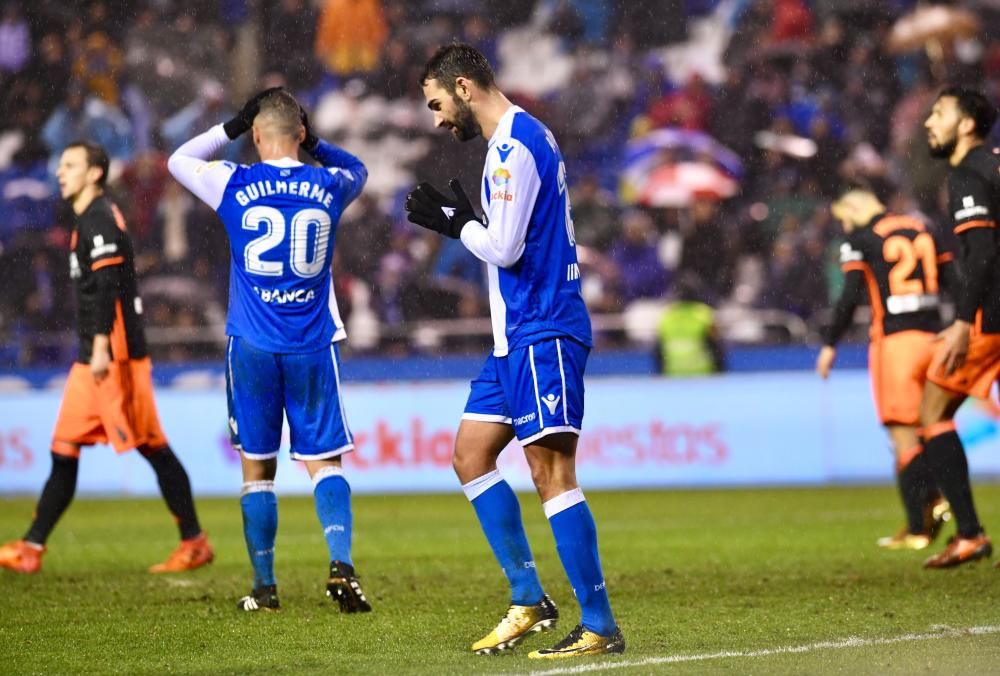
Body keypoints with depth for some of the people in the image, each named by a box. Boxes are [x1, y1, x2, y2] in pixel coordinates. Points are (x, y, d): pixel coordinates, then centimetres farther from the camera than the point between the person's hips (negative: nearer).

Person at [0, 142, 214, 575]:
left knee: (152, 447, -7)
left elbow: (108, 286, -21)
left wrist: (101, 347, -26)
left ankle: (195, 542, -3)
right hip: (93, 359, 10)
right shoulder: (88, 220, 19)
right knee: (64, 451, 5)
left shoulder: (100, 219, -11)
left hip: (116, 355, -10)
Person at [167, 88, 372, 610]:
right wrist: (315, 145, 13)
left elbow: (178, 160, 15)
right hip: (313, 346, 1)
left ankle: (264, 587, 10)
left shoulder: (234, 185, -5)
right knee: (324, 460, 3)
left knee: (257, 467, 8)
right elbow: (357, 168, 26)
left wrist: (231, 127, 14)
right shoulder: (328, 186, 0)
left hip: (252, 346, -1)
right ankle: (341, 563, -18)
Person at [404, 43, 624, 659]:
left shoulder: (515, 145, -15)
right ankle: (529, 598, 15)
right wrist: (458, 219, 12)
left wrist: (456, 223, -4)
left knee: (551, 472, -11)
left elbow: (505, 247, -19)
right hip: (519, 335, 11)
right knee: (471, 455, 12)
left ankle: (600, 626, -10)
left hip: (543, 332, -11)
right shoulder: (518, 140, 17)